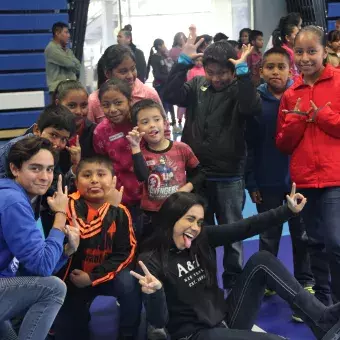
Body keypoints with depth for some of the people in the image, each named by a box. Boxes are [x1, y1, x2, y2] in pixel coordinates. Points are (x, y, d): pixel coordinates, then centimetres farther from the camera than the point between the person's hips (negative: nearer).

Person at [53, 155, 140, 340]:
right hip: (72, 277, -1)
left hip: (103, 274, 2)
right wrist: (109, 207, -34)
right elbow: (81, 237, -34)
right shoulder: (71, 204, -18)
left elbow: (126, 252, -10)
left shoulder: (121, 212, -8)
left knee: (129, 284, -25)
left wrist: (92, 277, -19)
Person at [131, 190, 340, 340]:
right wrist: (154, 292, -40)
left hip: (226, 319, 6)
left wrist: (288, 210, -11)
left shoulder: (202, 238, 2)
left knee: (261, 261, -11)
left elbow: (244, 228, -4)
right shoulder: (151, 260, -14)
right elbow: (160, 321, -19)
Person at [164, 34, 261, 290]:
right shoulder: (197, 86, 4)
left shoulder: (239, 89, -4)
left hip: (229, 177, -2)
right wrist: (184, 61, -15)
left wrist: (243, 72, -24)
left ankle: (233, 283, 25)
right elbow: (171, 95, -12)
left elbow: (252, 108, -24)